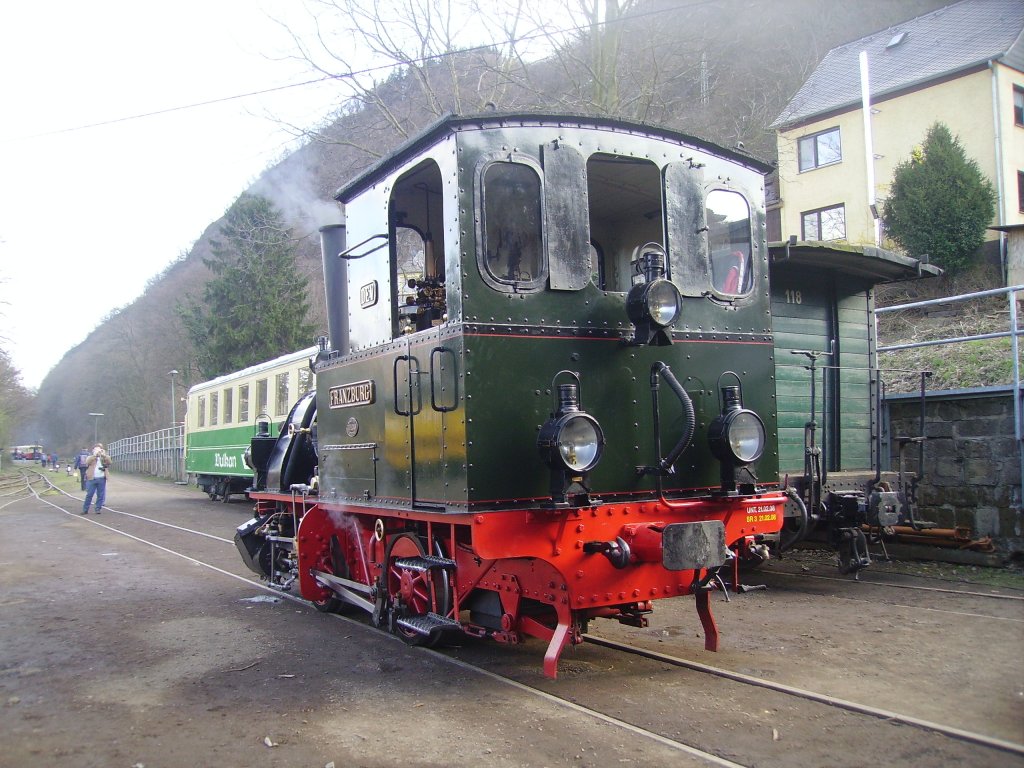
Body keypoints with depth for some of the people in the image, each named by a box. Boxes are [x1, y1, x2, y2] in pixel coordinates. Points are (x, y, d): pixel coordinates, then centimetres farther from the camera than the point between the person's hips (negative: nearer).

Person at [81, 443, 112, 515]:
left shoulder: (104, 457, 13)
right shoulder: (91, 457, 10)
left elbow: (109, 461, -6)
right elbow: (87, 462, -11)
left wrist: (103, 455, -20)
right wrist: (95, 454, -21)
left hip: (102, 479, 1)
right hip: (92, 479, -1)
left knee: (100, 495, 3)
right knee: (89, 495, 0)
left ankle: (98, 509, 11)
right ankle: (85, 509, 6)